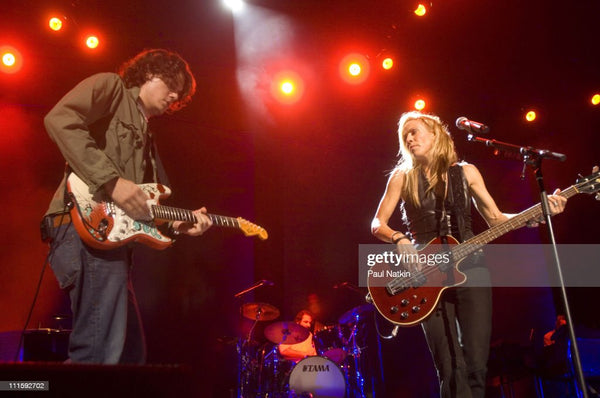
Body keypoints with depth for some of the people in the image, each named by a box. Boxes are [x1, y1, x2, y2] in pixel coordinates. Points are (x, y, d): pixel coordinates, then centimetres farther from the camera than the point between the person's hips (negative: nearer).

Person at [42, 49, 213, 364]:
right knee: (101, 356, -18)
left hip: (114, 230, 10)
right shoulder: (111, 86, 8)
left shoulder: (146, 139, 31)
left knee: (131, 355, 12)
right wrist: (112, 180, -18)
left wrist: (178, 223, 11)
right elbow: (60, 120, -12)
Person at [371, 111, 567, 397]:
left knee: (477, 364, -4)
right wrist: (399, 240, -16)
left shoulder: (465, 172, 10)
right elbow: (377, 224, 4)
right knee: (451, 371, -3)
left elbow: (495, 219, 11)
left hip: (469, 268, 1)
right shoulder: (402, 177, 6)